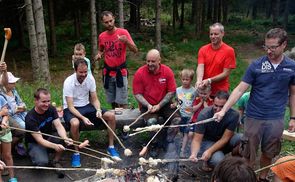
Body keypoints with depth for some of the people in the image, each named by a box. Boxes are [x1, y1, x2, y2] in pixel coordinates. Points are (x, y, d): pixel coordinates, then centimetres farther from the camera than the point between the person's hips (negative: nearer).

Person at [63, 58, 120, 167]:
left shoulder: (90, 79, -7)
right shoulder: (69, 82, -21)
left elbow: (94, 100, -1)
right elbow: (70, 107, -23)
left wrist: (98, 110, -22)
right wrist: (83, 118, -37)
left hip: (86, 106, 5)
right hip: (71, 109, -5)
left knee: (111, 116, -13)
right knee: (75, 123, -40)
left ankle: (111, 147, 2)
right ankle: (76, 152, -16)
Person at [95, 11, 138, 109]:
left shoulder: (123, 32, -8)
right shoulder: (101, 36, 3)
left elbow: (135, 50, -12)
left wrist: (126, 41, -29)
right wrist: (99, 55, -1)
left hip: (120, 71, -4)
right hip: (107, 72, 4)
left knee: (122, 102, -5)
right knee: (112, 102, 12)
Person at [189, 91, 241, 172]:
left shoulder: (234, 115, -23)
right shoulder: (204, 115, -25)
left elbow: (225, 139, -20)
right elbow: (197, 140, -22)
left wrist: (209, 151, -33)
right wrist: (194, 154, -43)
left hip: (224, 143, 3)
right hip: (208, 142, -2)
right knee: (218, 160, -34)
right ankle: (208, 161, 2)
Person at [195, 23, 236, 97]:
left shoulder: (229, 51, -8)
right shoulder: (203, 49, 2)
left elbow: (226, 73, -10)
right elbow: (200, 67, -10)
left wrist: (209, 80, -21)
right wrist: (199, 81, -29)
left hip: (221, 92, -2)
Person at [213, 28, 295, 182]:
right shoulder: (256, 65, -9)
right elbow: (240, 90, -11)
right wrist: (223, 110, -18)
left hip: (276, 120, 2)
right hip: (254, 117, -2)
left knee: (268, 153, 18)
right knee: (248, 154, 10)